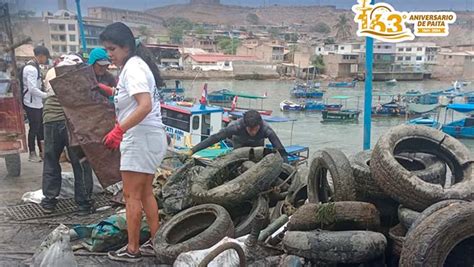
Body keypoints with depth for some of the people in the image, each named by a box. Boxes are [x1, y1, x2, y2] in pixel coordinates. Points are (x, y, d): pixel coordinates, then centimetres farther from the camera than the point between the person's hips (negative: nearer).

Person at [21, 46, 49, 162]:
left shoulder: (35, 66, 11)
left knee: (40, 127, 13)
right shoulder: (31, 69, -19)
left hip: (37, 103, 9)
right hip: (32, 104, -9)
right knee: (34, 128, 0)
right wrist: (47, 95, -19)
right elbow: (32, 89, -24)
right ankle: (32, 154, 11)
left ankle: (42, 151, 23)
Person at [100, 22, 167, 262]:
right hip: (143, 137, 10)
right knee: (145, 193, 16)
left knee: (132, 195, -2)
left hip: (142, 137, -10)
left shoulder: (133, 67, -14)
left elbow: (145, 105, -26)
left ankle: (132, 249, 10)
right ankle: (156, 242, 24)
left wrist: (119, 129, -28)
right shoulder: (133, 66, 17)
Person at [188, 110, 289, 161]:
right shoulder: (237, 126, -40)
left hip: (258, 148, 1)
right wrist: (192, 150, -40)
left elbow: (280, 149, -34)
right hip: (240, 146, -1)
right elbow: (214, 138, -38)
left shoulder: (266, 129, -38)